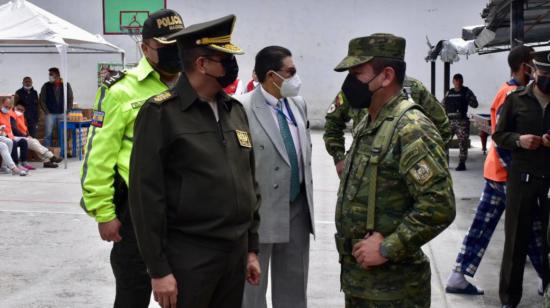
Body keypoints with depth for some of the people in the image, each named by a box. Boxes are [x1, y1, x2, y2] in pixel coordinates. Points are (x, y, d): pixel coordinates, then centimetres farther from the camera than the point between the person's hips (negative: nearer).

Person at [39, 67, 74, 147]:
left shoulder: (66, 85, 5)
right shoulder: (46, 86, 3)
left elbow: (70, 99, 7)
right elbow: (41, 100, 4)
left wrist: (68, 111, -1)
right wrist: (46, 112, -3)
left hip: (63, 113, 1)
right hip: (50, 114, 0)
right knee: (48, 134, -4)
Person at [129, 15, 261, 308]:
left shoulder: (236, 110, 10)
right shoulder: (160, 112, -10)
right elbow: (146, 195, -12)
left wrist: (251, 248, 13)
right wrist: (158, 269, -13)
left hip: (236, 252, 6)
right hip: (188, 256, -6)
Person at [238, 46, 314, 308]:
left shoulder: (299, 104, 7)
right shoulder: (242, 109, -16)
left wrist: (308, 196, 15)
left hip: (298, 208, 6)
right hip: (260, 211, -6)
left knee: (294, 286, 17)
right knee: (252, 285, 9)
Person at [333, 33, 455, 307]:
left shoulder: (411, 128, -19)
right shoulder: (366, 125, 10)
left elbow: (439, 206, -26)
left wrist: (387, 248, -22)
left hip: (392, 285, -8)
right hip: (356, 275, 8)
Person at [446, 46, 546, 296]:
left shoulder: (509, 91, 13)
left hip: (496, 172, 9)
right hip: (507, 174, -9)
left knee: (482, 227, 9)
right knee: (532, 228, 4)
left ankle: (458, 277, 11)